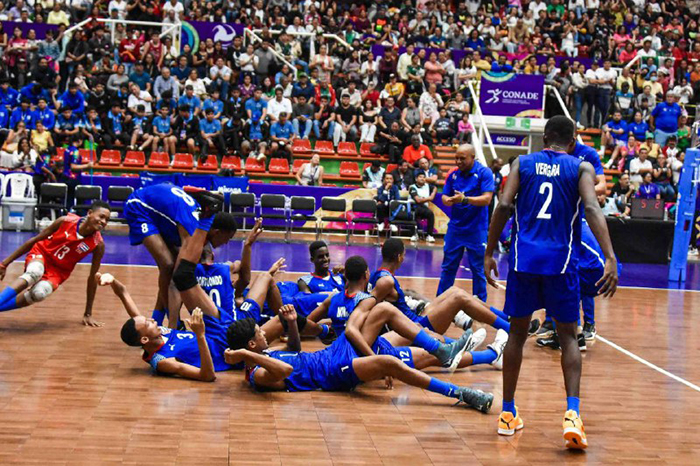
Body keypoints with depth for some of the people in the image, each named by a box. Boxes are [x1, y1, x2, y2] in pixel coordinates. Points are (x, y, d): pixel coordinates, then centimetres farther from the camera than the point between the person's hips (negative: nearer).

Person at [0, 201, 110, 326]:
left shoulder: (98, 245, -17)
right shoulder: (66, 221, -19)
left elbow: (93, 277, -7)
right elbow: (34, 240, -6)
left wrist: (88, 314, -4)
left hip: (59, 271, 1)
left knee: (39, 292, -32)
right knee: (34, 273, -38)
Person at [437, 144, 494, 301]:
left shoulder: (484, 173, -9)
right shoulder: (453, 175, 6)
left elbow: (487, 199, -17)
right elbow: (444, 197, 6)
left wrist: (465, 199, -29)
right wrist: (448, 200, -18)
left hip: (476, 230, -4)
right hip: (455, 228, 4)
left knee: (478, 270, 4)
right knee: (448, 267, 10)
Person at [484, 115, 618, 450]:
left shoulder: (522, 163, 10)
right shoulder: (581, 168, 5)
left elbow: (504, 206, -2)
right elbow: (592, 209, -12)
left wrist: (489, 254, 3)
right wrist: (610, 259, -20)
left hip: (524, 259, 1)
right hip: (561, 260, -1)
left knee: (517, 333, 14)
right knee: (568, 336, 9)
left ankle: (508, 414, 18)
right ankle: (572, 413, -10)